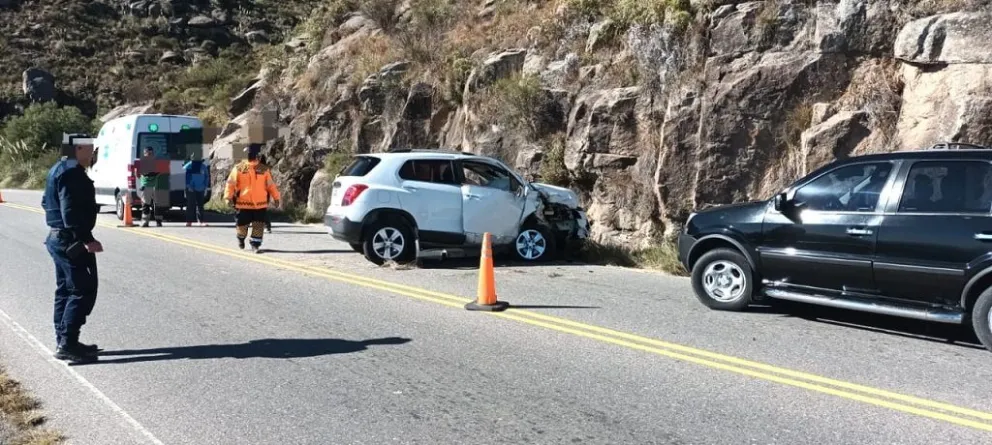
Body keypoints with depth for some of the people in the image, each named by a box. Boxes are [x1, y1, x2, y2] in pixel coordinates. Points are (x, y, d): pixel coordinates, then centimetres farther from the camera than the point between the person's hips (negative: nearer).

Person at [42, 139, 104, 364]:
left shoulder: (59, 170, 17)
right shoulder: (72, 172, -17)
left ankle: (64, 342, 20)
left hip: (58, 238, 11)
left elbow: (47, 202, 26)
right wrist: (86, 239, -26)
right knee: (83, 290, -9)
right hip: (71, 241, -11)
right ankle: (68, 344, -9)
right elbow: (71, 210, -25)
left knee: (65, 290, 14)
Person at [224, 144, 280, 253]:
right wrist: (228, 197, -11)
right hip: (243, 204, -1)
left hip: (260, 204, 1)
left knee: (258, 226, -5)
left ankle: (255, 245, 4)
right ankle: (241, 238, 39)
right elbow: (231, 183, -1)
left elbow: (271, 184, 8)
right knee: (242, 225, 9)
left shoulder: (264, 169, 5)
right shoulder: (239, 168, 0)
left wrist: (275, 197, 5)